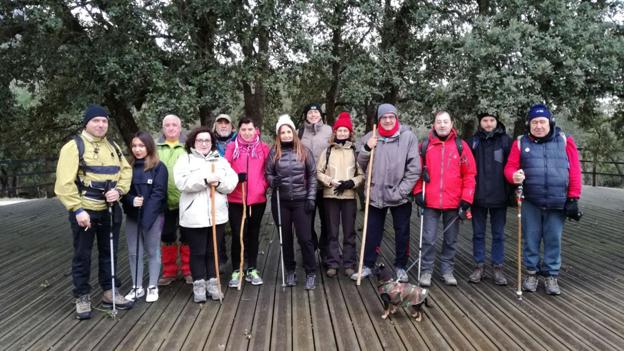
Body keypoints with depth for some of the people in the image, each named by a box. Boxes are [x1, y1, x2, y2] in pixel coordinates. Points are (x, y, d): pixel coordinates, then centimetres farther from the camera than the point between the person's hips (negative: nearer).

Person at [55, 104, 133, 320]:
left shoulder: (113, 147, 11)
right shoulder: (74, 146, -9)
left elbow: (126, 170, 11)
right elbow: (65, 182, -14)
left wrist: (119, 190, -9)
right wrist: (77, 209, -20)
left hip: (109, 210, 6)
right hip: (84, 211, -5)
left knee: (109, 253, 14)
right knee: (82, 256, 6)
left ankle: (110, 293, 27)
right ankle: (82, 298, 19)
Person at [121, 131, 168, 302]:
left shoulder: (159, 167, -7)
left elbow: (158, 193, -13)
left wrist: (145, 215, -21)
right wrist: (131, 200, -18)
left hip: (153, 216, -4)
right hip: (132, 216, 4)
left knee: (152, 251, 7)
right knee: (134, 252, 9)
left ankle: (152, 287, 19)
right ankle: (137, 287, 22)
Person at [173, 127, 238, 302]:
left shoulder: (221, 161, 12)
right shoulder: (185, 160, 1)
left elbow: (232, 183, 3)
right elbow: (182, 182, -15)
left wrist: (219, 182, -17)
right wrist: (205, 179, -21)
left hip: (218, 214, 4)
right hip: (194, 216, -3)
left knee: (213, 251, 11)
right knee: (197, 252, 4)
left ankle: (212, 283, 22)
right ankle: (198, 285, 15)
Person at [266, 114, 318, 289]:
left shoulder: (304, 151, 1)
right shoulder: (274, 152, 2)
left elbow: (312, 176, 3)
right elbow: (268, 174, 9)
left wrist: (311, 198, -3)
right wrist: (273, 182, -14)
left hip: (301, 200, -1)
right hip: (281, 201, 1)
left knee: (305, 238, -3)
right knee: (285, 238, 11)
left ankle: (311, 273, 10)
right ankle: (290, 271, 26)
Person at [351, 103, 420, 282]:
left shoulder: (408, 136, -6)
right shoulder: (370, 137, 2)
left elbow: (414, 168, -7)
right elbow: (361, 166, 5)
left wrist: (402, 191, -13)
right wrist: (366, 149, -12)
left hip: (400, 197, -2)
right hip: (376, 194, 2)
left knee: (402, 233, 10)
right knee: (372, 232, 10)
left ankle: (400, 267, 26)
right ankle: (367, 266, 23)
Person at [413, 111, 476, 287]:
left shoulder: (461, 145, 2)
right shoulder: (425, 146, 3)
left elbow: (470, 174, 1)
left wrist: (466, 199, -4)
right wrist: (418, 192, -3)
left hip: (454, 203, 1)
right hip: (430, 202, 0)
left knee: (450, 239, 11)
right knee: (429, 239, 1)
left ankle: (447, 270, 24)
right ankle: (426, 271, 14)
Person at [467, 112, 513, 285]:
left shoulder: (506, 141, 1)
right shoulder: (473, 141, 4)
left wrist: (512, 191, -6)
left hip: (499, 197, -1)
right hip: (478, 196, 1)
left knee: (498, 235, 8)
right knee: (478, 233, 9)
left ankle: (497, 267, 19)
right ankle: (479, 266, 20)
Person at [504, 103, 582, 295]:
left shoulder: (564, 141, 4)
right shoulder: (521, 142, 4)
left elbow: (574, 170, 3)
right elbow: (510, 167, 2)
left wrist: (573, 198, -1)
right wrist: (514, 176, -22)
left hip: (558, 203, 0)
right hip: (530, 202, 0)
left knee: (553, 240, 8)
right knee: (530, 239, 8)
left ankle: (551, 276, 21)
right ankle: (532, 273, 23)